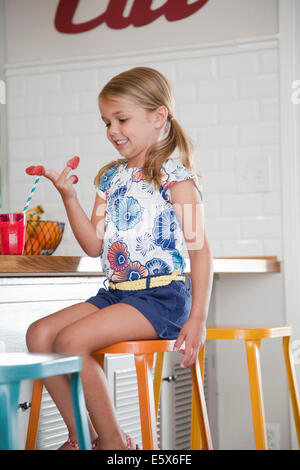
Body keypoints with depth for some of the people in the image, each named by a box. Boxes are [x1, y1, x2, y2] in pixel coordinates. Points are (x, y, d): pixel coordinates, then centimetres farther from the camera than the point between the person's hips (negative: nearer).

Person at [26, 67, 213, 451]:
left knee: (71, 340, -24)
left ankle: (113, 441, -10)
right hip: (114, 292, 8)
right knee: (39, 333, -7)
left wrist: (198, 318, -17)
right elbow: (94, 245, 12)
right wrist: (69, 197, -1)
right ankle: (80, 436, 1)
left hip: (161, 294, -8)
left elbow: (199, 247, -10)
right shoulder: (110, 178, 15)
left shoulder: (175, 177, -6)